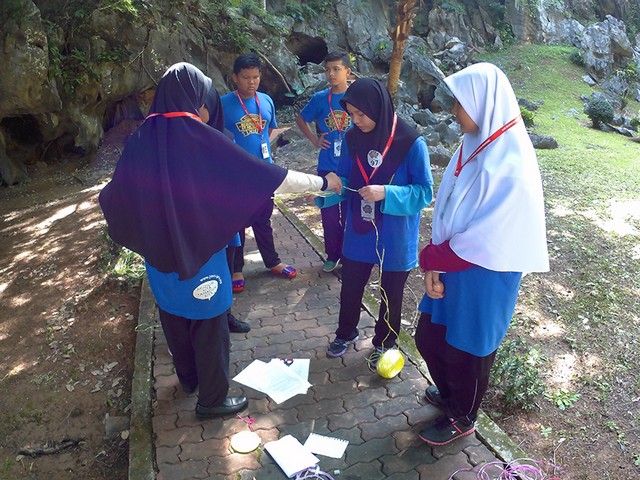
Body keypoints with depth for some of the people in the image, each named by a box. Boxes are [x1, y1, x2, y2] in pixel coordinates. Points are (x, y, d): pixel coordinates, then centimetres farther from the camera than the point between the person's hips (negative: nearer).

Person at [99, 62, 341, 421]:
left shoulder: (142, 140, -4)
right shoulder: (200, 139, -20)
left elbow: (115, 196, 7)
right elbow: (262, 176, -20)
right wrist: (320, 182, -10)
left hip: (159, 253, 6)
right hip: (199, 253, -6)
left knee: (175, 316, 24)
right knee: (209, 324, 11)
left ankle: (188, 376, 47)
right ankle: (212, 399, 26)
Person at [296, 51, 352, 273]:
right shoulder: (320, 98, 0)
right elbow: (301, 119, 15)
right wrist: (313, 139, 4)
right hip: (327, 166, 2)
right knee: (329, 214, 8)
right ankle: (332, 255, 25)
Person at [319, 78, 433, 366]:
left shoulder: (412, 144, -19)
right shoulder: (353, 139, -5)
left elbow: (424, 192, -17)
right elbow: (345, 181, 2)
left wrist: (386, 193, -31)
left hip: (395, 237, -4)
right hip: (358, 232, 4)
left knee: (390, 294, 16)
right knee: (350, 287, 19)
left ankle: (385, 344, 40)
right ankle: (346, 333, 45)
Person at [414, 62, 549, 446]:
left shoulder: (511, 168, -28)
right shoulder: (474, 145, -2)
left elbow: (481, 242, -25)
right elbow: (446, 213, 1)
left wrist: (430, 258, -11)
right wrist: (434, 265, -7)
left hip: (482, 280, -7)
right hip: (451, 269, 7)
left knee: (465, 352, 15)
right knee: (428, 339, 22)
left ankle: (462, 419, 44)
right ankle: (449, 394, 52)